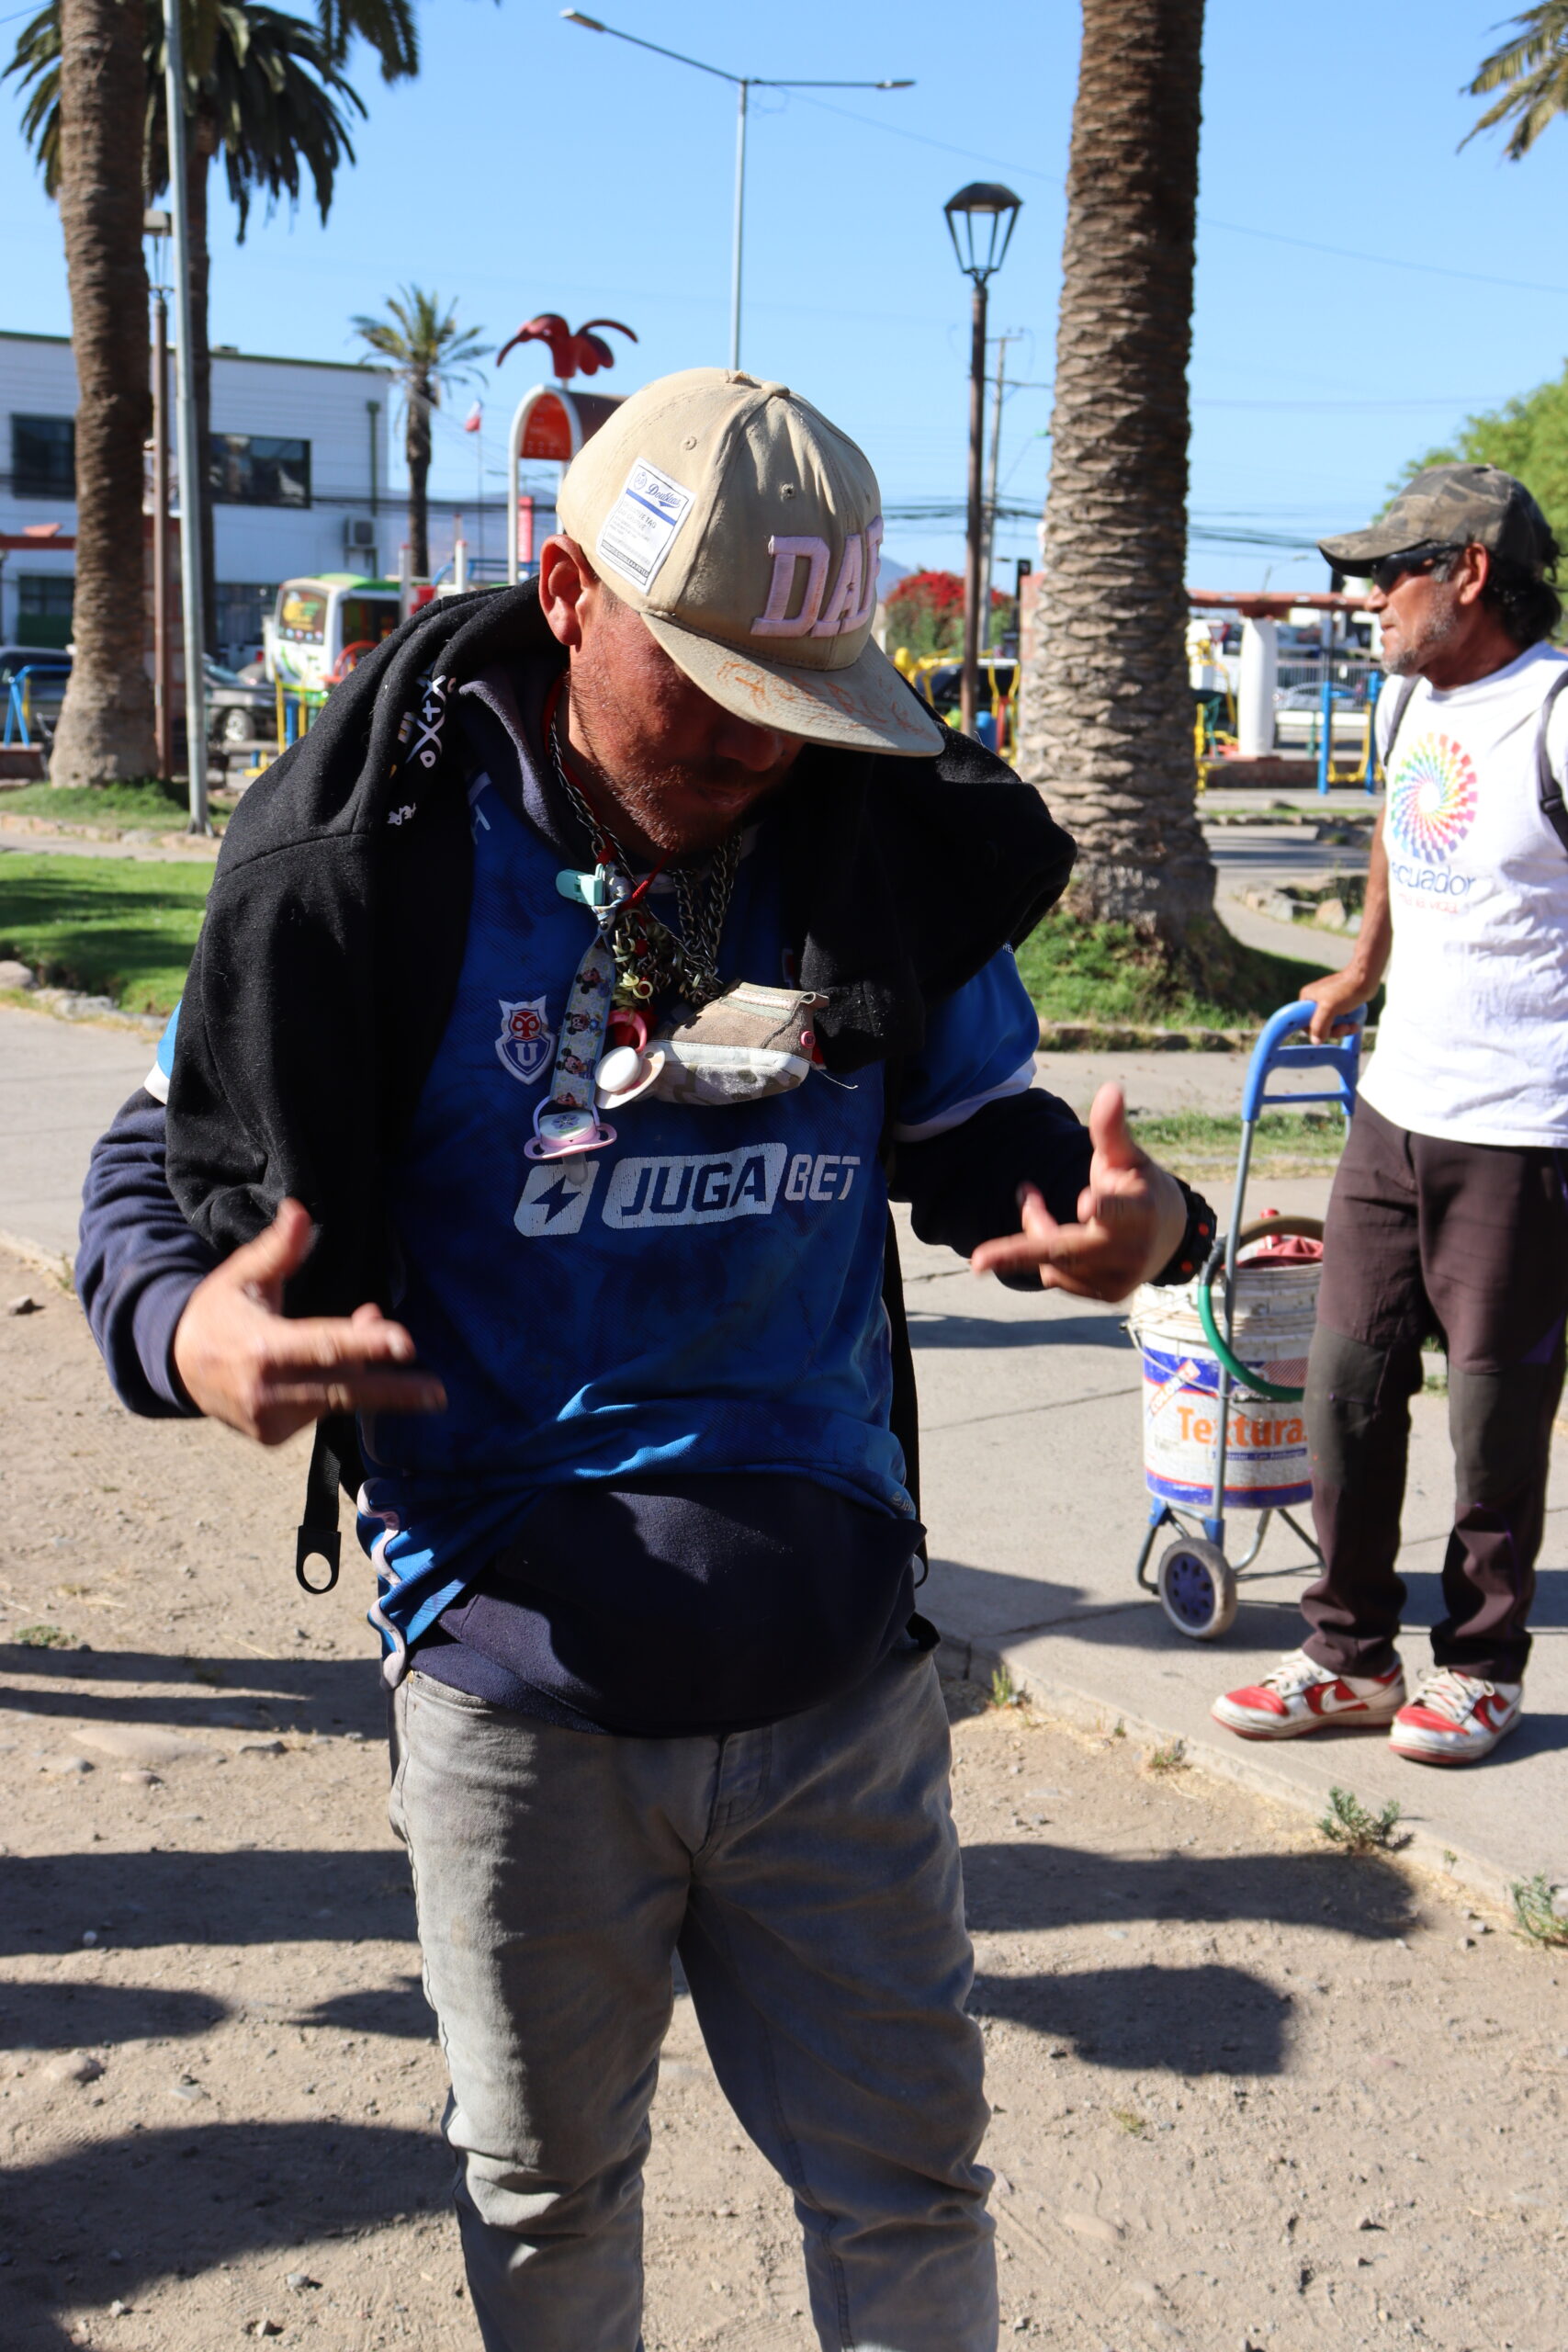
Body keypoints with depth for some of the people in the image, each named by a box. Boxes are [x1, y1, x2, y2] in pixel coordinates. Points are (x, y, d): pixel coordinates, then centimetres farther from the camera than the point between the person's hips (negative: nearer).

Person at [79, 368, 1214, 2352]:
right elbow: (164, 1158, -2)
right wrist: (189, 1326, -25)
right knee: (545, 2191, 21)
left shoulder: (883, 848, -3)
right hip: (519, 1669, -1)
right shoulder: (377, 857, -11)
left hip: (834, 1664, 2)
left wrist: (1124, 1219, -13)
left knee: (907, 2184, 15)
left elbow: (979, 1125, 9)